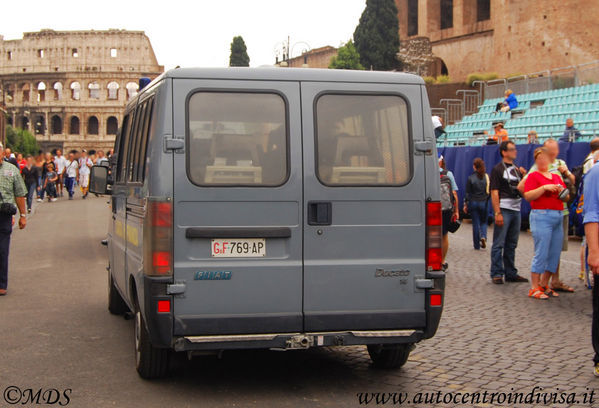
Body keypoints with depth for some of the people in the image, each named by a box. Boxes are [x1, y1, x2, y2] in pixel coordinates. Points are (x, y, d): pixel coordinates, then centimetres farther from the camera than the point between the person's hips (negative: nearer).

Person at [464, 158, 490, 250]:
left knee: (475, 223, 5)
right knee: (483, 222, 16)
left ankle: (477, 245, 8)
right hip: (484, 203, 1)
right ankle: (483, 236, -12)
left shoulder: (470, 178, -7)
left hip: (473, 202, -1)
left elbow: (468, 193, -6)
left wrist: (465, 204, 0)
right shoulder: (487, 177, -2)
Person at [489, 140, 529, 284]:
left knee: (511, 244, 12)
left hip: (516, 210, 7)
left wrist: (524, 176, 1)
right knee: (499, 244, -4)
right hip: (503, 209, -7)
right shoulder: (498, 169, -4)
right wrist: (497, 213, -18)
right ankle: (496, 274, 0)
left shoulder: (517, 170, 16)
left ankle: (511, 273, 18)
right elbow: (494, 192, -10)